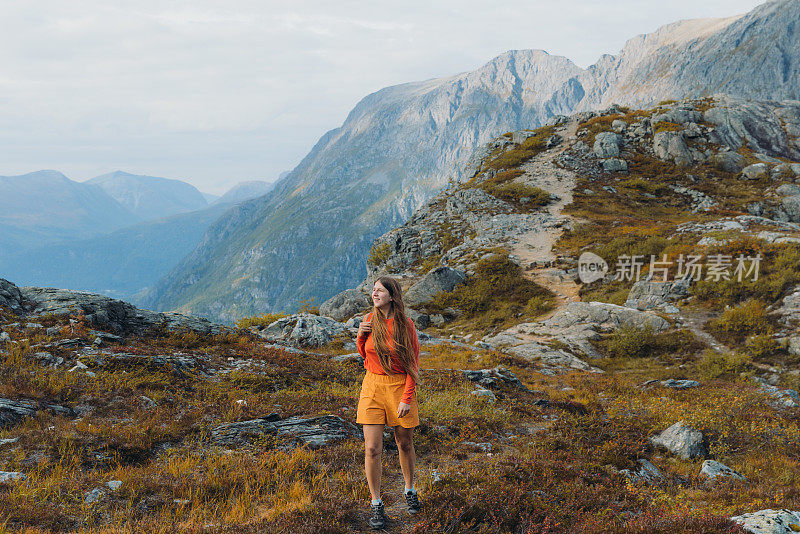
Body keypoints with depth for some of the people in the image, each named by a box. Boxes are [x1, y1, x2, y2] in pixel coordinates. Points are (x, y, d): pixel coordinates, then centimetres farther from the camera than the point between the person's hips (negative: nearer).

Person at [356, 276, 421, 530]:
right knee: (372, 449, -4)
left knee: (405, 444, 12)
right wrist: (360, 336, -5)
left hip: (400, 387, -2)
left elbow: (413, 365, -6)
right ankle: (376, 504, 9)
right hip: (372, 387, 2)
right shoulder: (369, 320, 1)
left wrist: (407, 398, -12)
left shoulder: (406, 325, -9)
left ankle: (410, 491, 36)